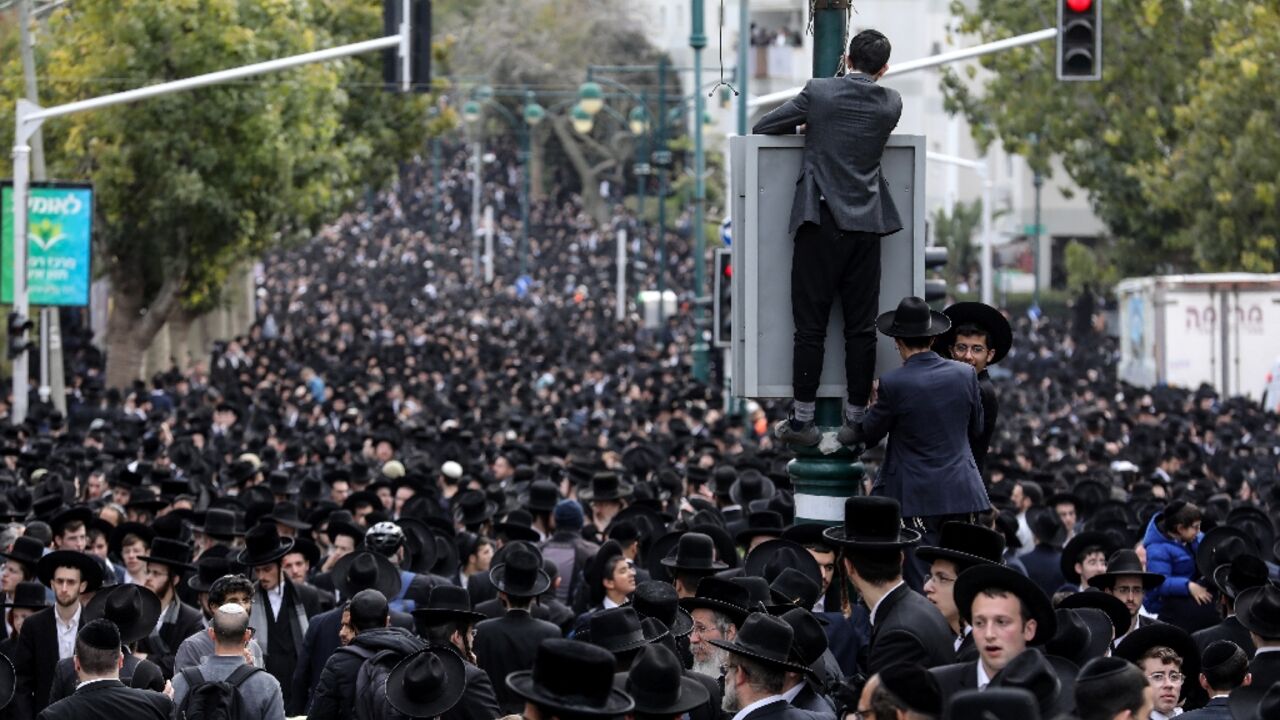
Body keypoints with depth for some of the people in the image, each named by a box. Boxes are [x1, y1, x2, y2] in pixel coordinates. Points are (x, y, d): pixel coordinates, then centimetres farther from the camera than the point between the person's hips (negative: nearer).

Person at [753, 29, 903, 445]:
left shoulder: (819, 92, -5)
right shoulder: (890, 103, 3)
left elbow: (763, 128, 3)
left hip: (821, 224, -2)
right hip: (866, 226, 2)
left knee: (810, 325, 0)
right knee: (861, 328, 6)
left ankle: (802, 420, -1)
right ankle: (857, 418, 9)